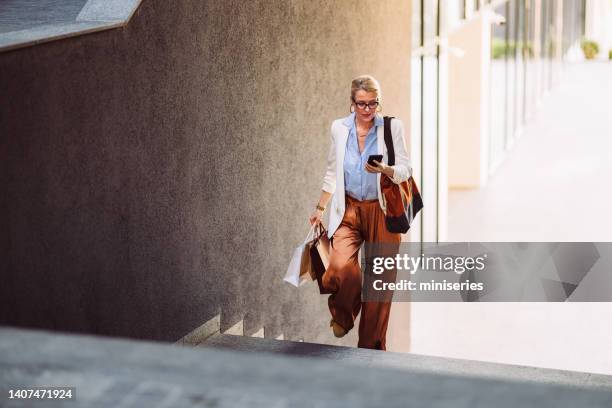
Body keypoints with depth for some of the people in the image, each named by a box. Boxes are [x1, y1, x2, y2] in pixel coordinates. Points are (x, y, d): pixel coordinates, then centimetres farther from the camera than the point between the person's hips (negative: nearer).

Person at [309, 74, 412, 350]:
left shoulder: (392, 127, -1)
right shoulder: (339, 128, 6)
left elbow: (405, 170, -2)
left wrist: (385, 170, -23)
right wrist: (320, 209, 19)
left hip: (382, 211, -1)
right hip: (349, 209, 1)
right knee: (341, 267, -23)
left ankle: (372, 345, 17)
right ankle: (342, 315, 9)